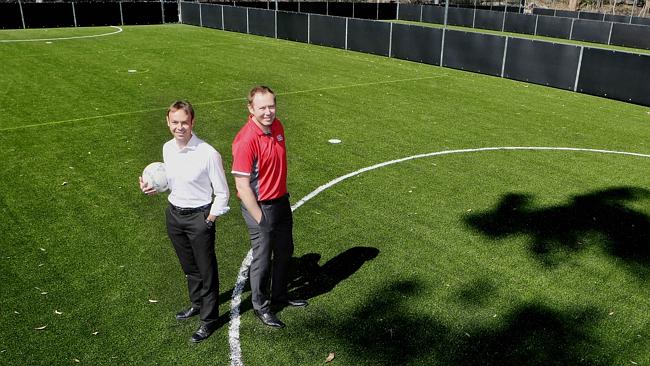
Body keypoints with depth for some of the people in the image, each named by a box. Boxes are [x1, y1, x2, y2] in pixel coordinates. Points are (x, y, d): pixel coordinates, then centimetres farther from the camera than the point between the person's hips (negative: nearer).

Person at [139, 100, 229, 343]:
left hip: (199, 216, -6)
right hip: (174, 213, 6)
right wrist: (154, 188, -4)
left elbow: (222, 193, -13)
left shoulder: (208, 154, -22)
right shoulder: (167, 149, -3)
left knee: (206, 270, 9)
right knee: (188, 267, 25)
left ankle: (209, 320, 27)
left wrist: (209, 221, -12)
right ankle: (197, 304, 49)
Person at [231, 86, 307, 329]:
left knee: (284, 252, 22)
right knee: (262, 259, 9)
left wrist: (283, 194, 16)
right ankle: (261, 306, 31)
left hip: (281, 201, 8)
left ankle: (279, 295, 44)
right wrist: (260, 219, -20)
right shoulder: (246, 140, -25)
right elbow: (242, 185, -24)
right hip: (260, 206, -8)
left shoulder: (277, 126, -1)